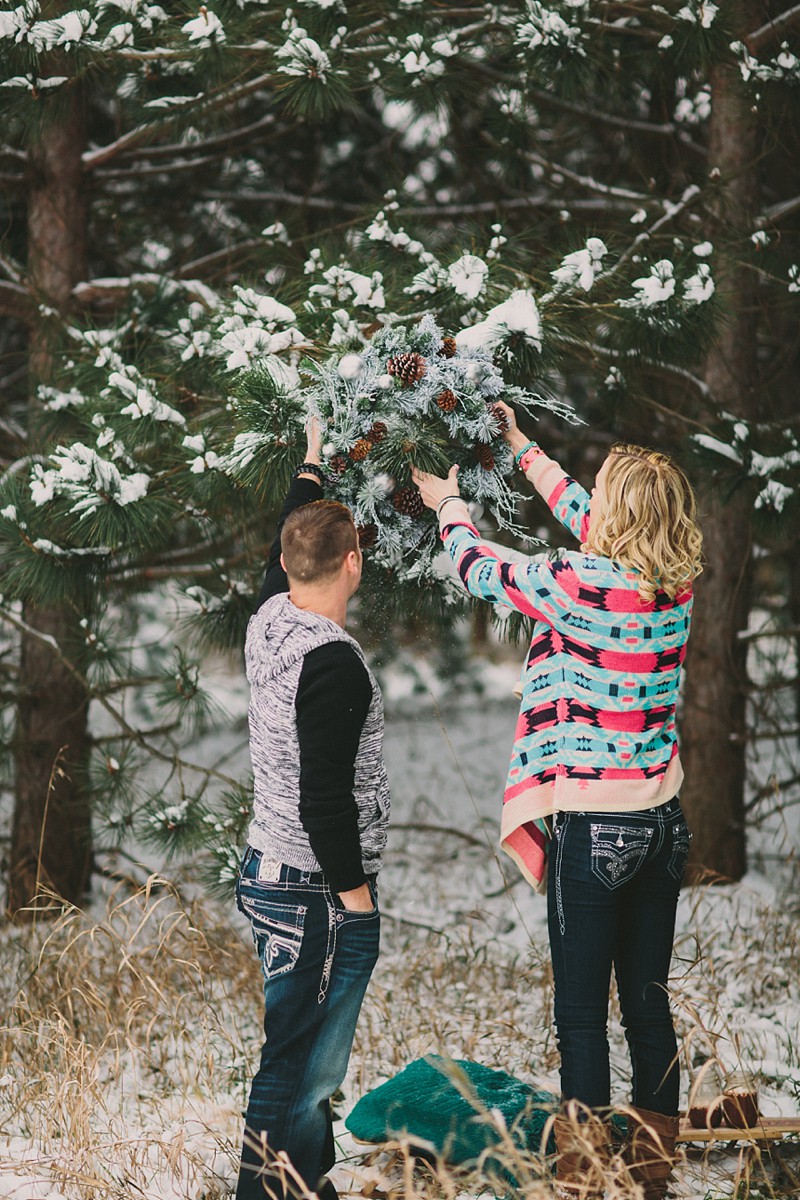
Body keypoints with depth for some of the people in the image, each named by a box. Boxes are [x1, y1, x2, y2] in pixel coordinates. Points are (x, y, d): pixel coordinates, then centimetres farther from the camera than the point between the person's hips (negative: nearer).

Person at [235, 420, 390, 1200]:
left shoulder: (269, 621, 4)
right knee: (299, 1071, -5)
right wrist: (354, 892, -14)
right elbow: (325, 794, -24)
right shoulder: (332, 662, -21)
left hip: (266, 874, 10)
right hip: (318, 894, -10)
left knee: (306, 1059, 19)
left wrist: (312, 464, 40)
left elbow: (284, 552, 27)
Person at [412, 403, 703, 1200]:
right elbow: (584, 519, 20)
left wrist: (447, 504, 23)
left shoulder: (578, 586, -16)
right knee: (649, 1000, 14)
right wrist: (522, 448, 33)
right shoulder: (678, 587, 2)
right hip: (663, 818, 6)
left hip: (592, 826, -6)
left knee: (582, 1011, 0)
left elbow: (479, 569, 2)